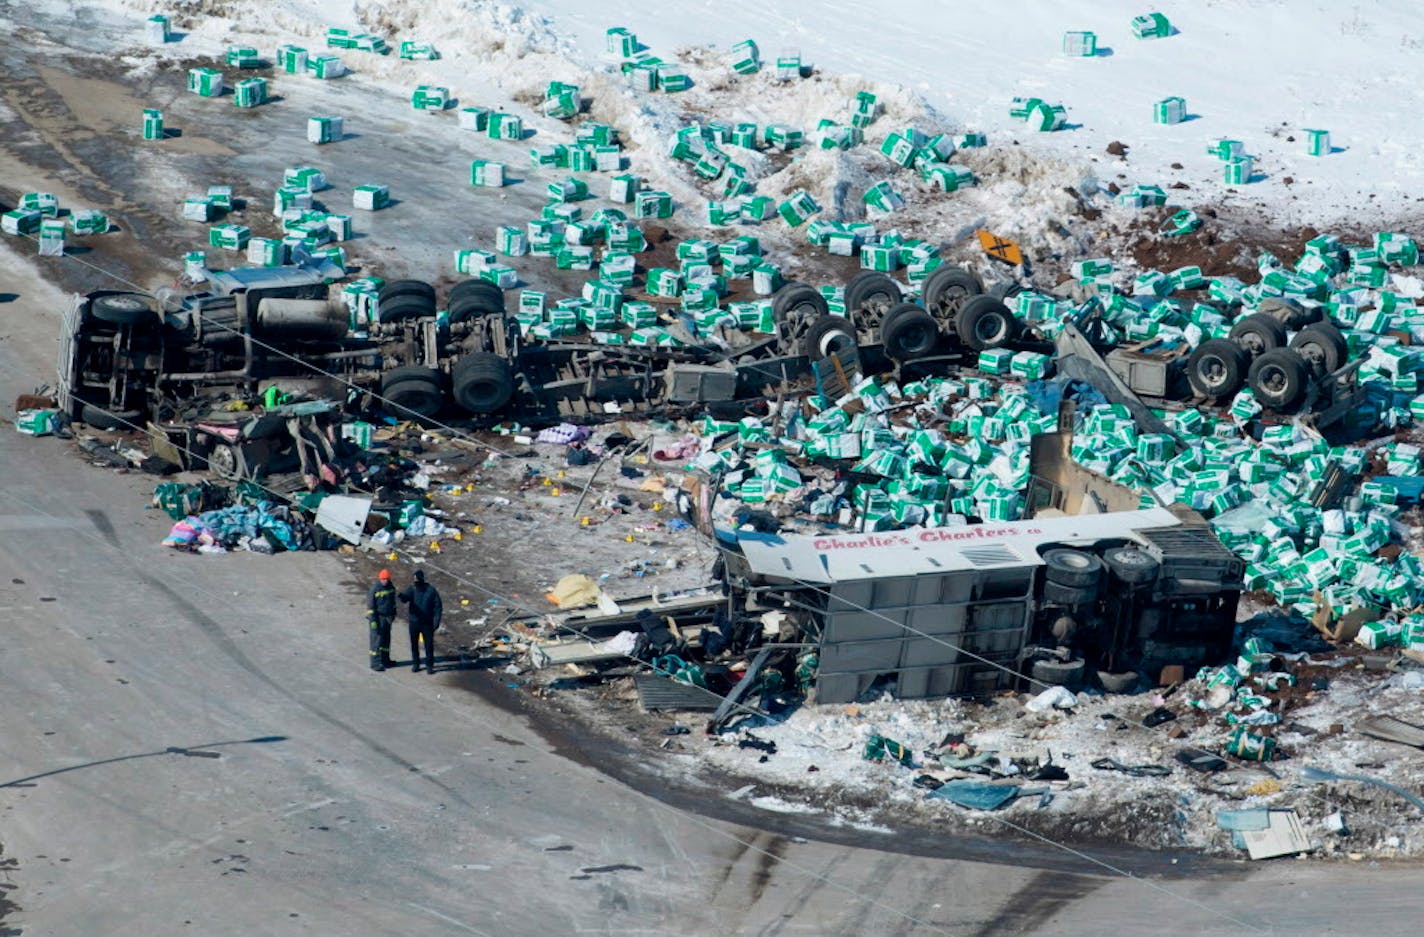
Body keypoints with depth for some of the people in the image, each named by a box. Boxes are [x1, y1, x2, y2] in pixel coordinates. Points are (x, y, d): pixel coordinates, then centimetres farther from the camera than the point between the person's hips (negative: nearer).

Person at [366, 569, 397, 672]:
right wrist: (373, 621, -19)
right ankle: (375, 663, 2)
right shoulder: (374, 589, -19)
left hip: (387, 617, 7)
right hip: (377, 618, -7)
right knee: (376, 640, -3)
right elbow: (370, 605, -17)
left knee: (386, 639, 15)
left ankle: (385, 660, 28)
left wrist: (394, 613, 21)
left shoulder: (390, 586, 2)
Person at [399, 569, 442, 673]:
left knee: (429, 644, 1)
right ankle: (415, 664, 25)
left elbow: (437, 606, -4)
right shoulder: (412, 589, -5)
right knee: (414, 644, 11)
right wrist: (402, 596, -48)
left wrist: (437, 621, -10)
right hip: (414, 622, 2)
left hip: (427, 623, -2)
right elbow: (406, 597, -24)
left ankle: (429, 665, 12)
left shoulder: (431, 591, -8)